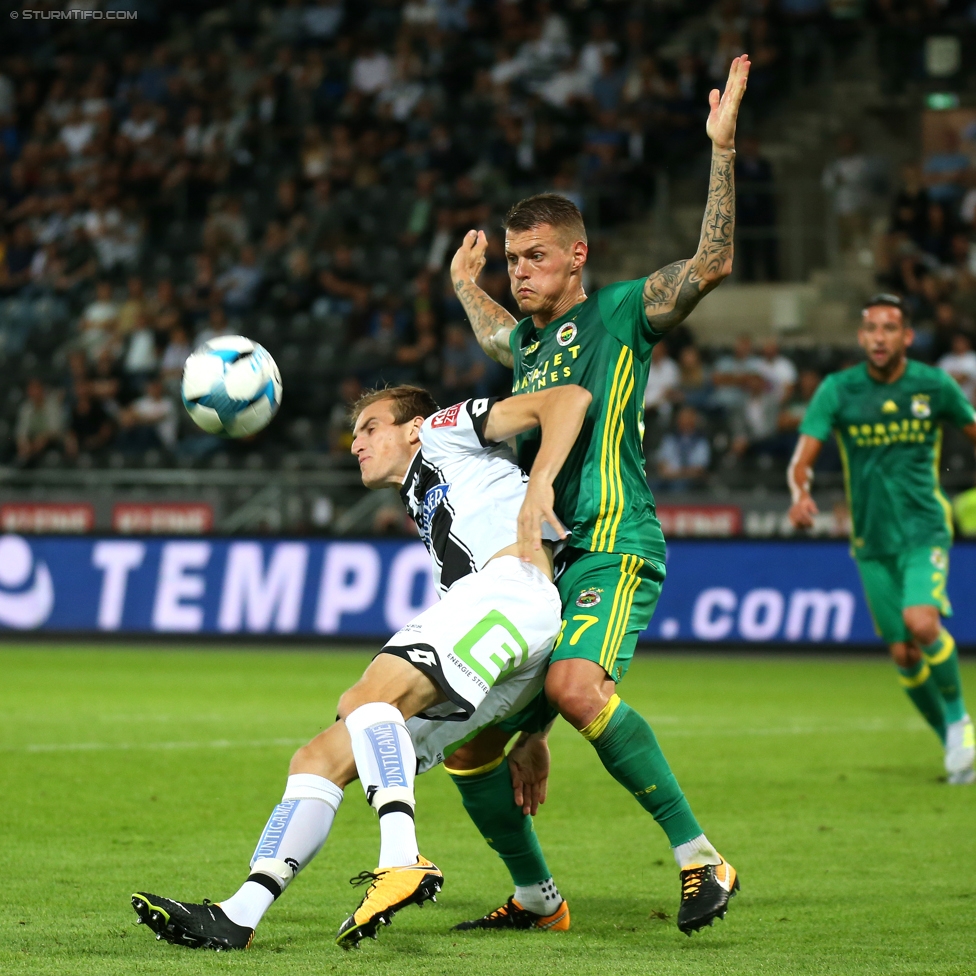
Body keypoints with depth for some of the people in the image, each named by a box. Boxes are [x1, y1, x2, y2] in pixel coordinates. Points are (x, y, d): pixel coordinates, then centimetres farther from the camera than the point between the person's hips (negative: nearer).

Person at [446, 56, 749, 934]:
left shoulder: (621, 312, 2)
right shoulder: (529, 340, 23)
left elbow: (711, 264, -13)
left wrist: (722, 146, -16)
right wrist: (466, 287, 58)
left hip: (615, 545, -8)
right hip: (535, 560, 8)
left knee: (574, 686, -35)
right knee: (465, 738, 3)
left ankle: (699, 855, -30)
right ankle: (535, 898, 19)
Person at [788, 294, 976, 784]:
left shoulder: (934, 385, -5)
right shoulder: (838, 390, -6)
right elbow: (803, 457, -12)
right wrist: (800, 494, -33)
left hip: (925, 528, -2)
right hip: (872, 540, 2)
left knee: (922, 624, -25)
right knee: (904, 654, 3)